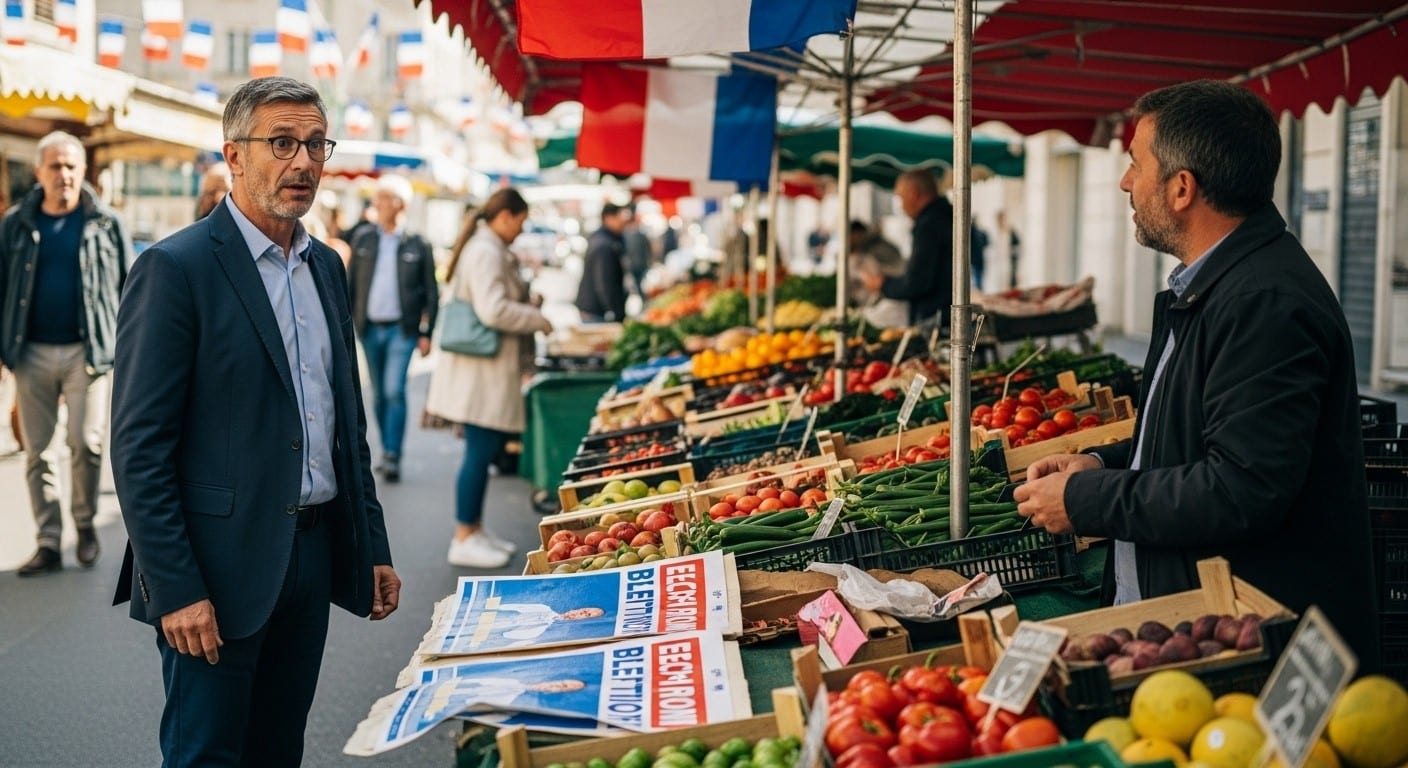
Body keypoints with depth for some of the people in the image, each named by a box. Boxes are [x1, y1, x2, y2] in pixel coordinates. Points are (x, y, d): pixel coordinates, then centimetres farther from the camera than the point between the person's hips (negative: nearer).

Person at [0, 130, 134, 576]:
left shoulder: (106, 225, 3)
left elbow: (129, 286, 5)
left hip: (87, 351, -2)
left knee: (87, 443, -5)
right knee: (36, 450, 4)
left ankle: (85, 522, 19)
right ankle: (48, 543, 12)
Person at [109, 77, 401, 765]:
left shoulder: (326, 267, 13)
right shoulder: (175, 269, -11)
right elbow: (139, 449, -14)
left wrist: (373, 547, 15)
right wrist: (175, 591, -18)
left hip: (313, 554, 7)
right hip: (222, 565, -7)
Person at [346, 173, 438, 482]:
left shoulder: (417, 245, -2)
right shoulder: (363, 240, 7)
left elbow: (431, 292, 1)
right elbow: (349, 284, 9)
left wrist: (426, 332, -3)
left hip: (401, 329, -4)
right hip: (369, 328, 4)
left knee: (394, 391, -13)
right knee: (378, 394, 9)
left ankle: (392, 456, -9)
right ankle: (388, 451, 20)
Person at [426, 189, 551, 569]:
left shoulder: (489, 249, 16)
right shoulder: (486, 253, -18)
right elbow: (493, 311, -26)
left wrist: (527, 301, 10)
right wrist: (538, 319, -13)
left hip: (489, 370, 11)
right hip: (483, 370, -11)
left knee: (484, 451, 16)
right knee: (480, 451, -5)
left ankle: (475, 527, 26)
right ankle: (464, 540, 1)